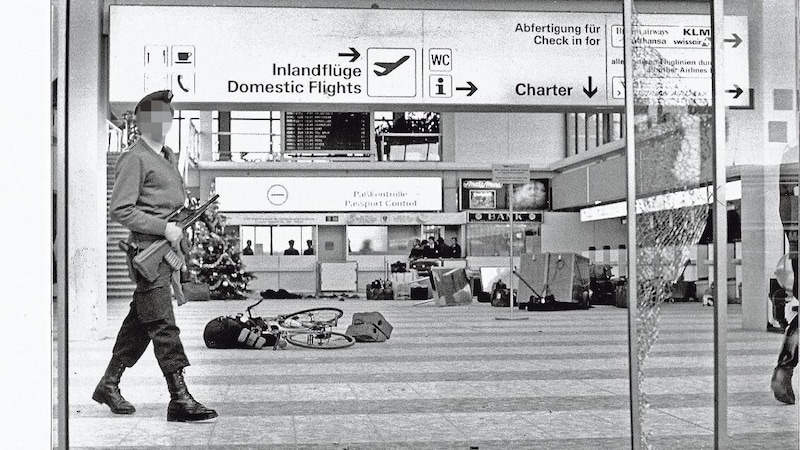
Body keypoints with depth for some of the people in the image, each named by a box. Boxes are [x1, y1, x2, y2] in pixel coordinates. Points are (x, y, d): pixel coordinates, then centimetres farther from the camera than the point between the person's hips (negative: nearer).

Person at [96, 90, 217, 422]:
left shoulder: (170, 157, 19)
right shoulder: (134, 158, -8)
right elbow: (120, 210, -14)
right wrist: (164, 227, -17)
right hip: (147, 250, -9)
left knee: (140, 322, 14)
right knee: (163, 326, -9)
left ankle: (109, 385, 26)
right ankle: (180, 399, -8)